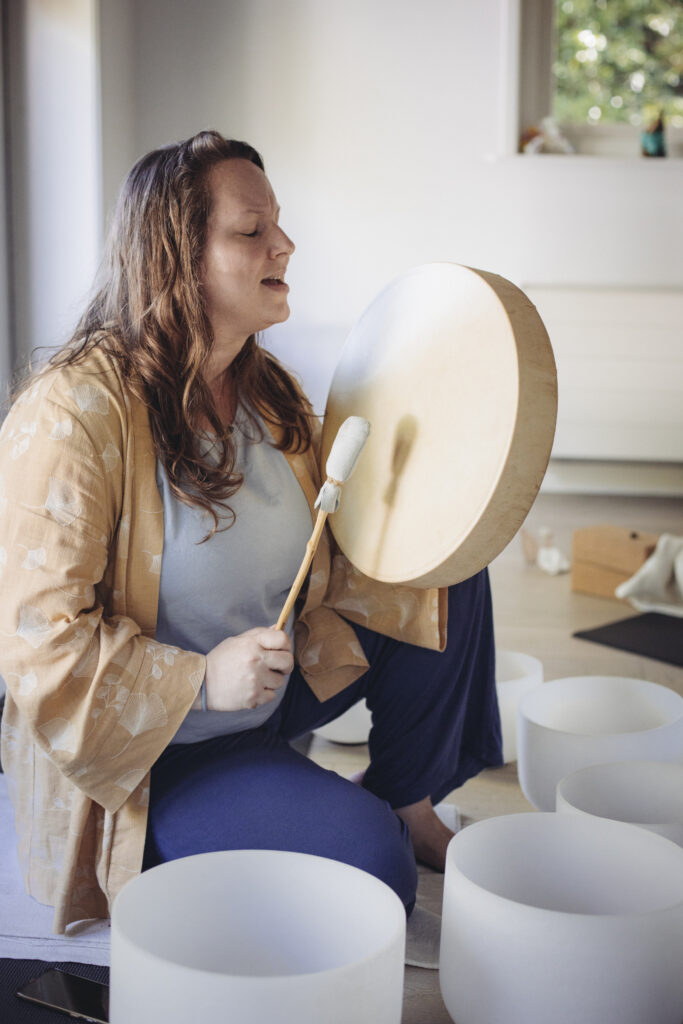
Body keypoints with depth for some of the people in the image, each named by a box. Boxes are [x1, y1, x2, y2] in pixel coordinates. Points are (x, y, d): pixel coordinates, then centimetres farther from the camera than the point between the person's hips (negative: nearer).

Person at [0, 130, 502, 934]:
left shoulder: (268, 393, 3)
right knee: (365, 855, -27)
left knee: (451, 581, 1)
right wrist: (199, 681, -29)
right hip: (145, 753, -8)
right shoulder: (71, 413, -23)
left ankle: (408, 804, 12)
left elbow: (329, 563, 8)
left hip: (270, 693, 8)